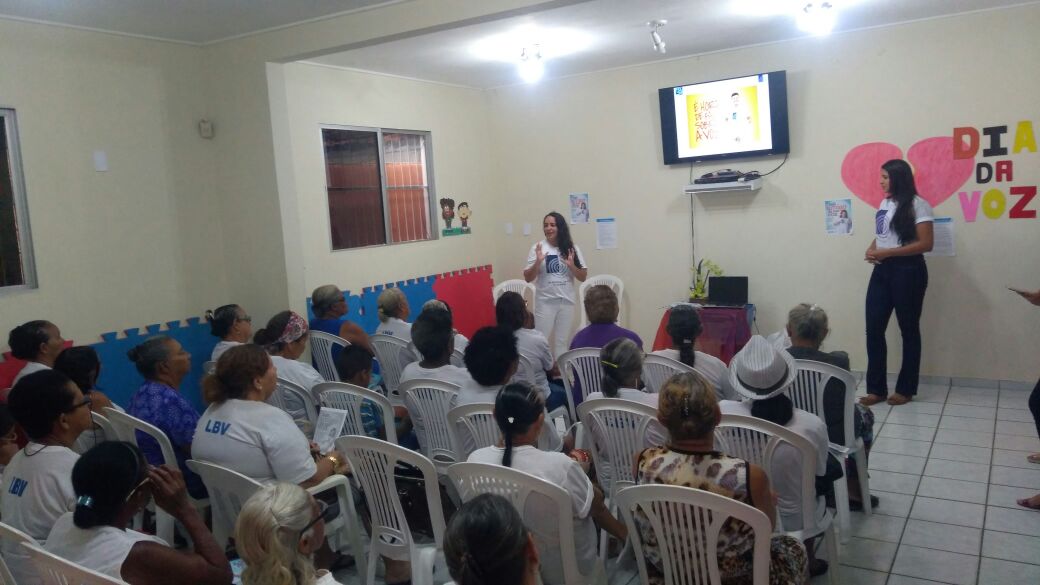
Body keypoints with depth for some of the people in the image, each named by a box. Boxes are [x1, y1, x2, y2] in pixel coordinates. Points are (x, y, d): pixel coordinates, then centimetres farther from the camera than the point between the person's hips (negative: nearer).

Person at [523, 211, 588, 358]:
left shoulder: (572, 249, 2)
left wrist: (571, 265, -15)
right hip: (545, 302, -2)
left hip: (566, 302, 2)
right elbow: (528, 278, -4)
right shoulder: (538, 248, -3)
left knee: (562, 342, 11)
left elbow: (583, 277, 3)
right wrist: (538, 262, -19)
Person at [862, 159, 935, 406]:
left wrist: (886, 253, -18)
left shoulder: (917, 205, -9)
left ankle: (906, 389, 16)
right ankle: (876, 388, 9)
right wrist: (871, 249, 1)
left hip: (907, 271, -7)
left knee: (909, 330, 6)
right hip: (882, 270, 7)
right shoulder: (885, 203, 14)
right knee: (874, 329, 1)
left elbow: (925, 244, -15)